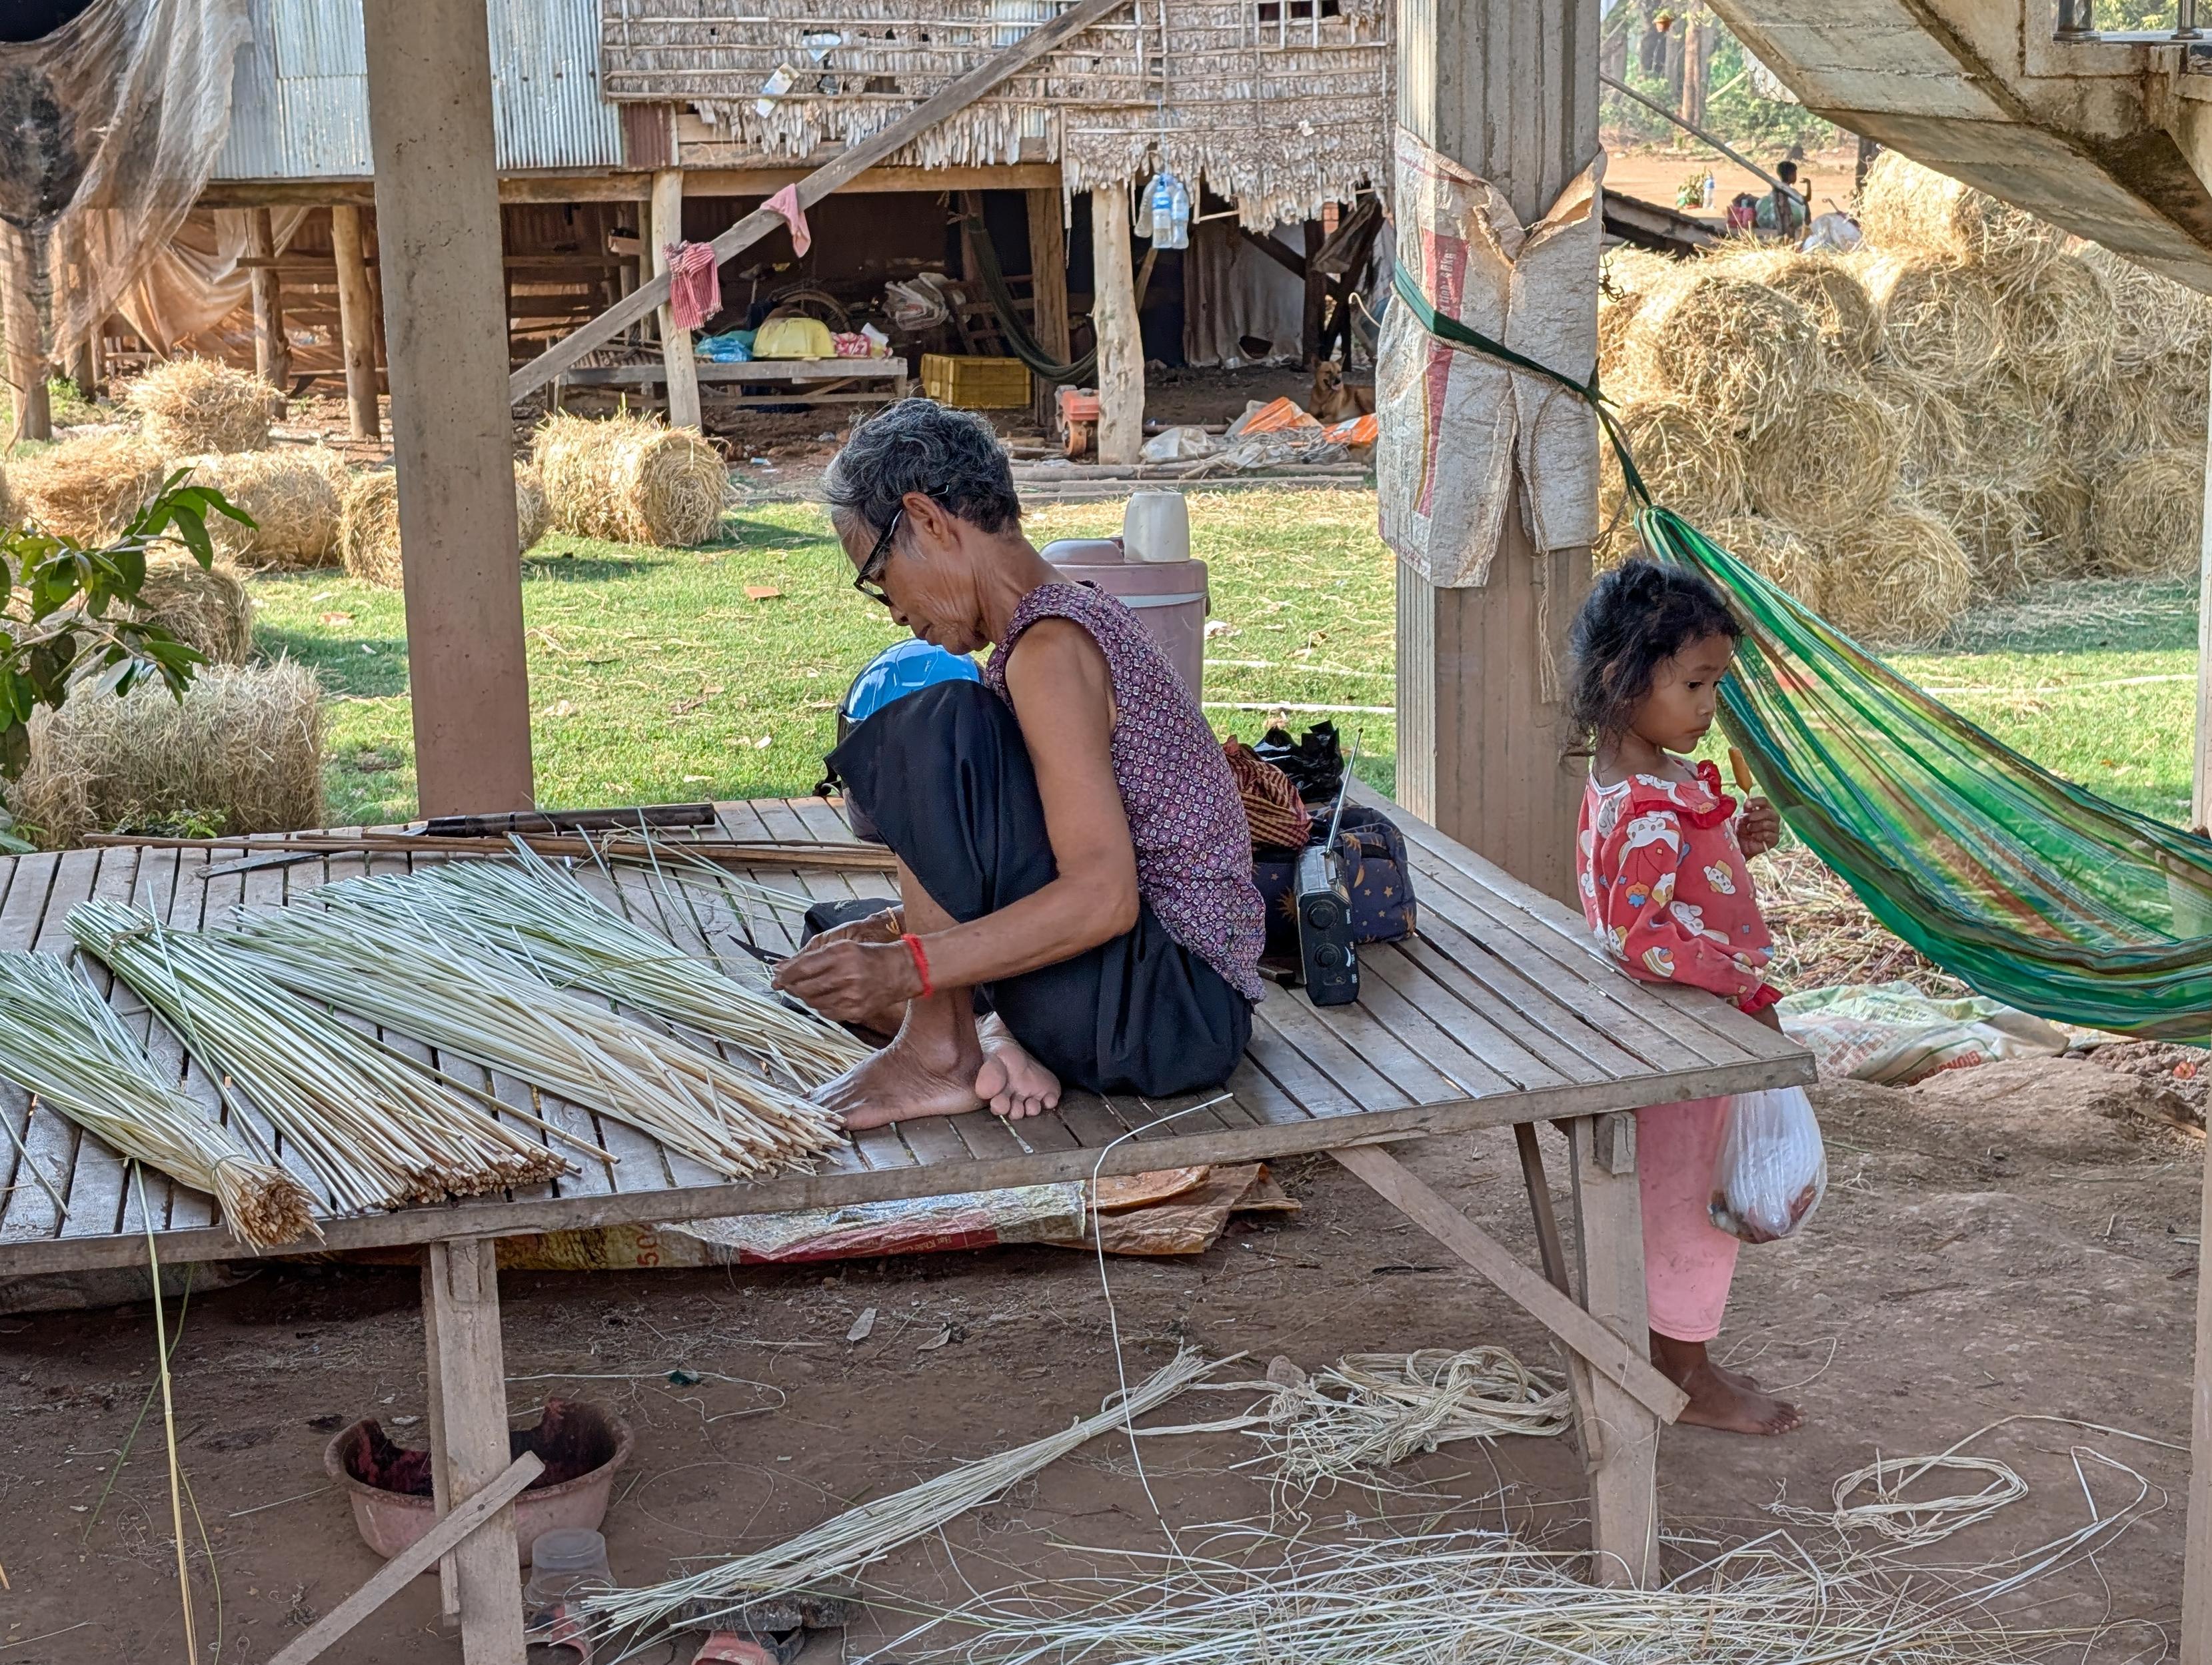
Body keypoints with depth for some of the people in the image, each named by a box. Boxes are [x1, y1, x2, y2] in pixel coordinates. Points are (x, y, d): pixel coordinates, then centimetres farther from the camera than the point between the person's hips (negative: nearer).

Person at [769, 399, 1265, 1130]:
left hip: (1170, 1008, -11)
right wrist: (904, 930, 10)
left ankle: (939, 1054, -16)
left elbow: (1102, 897, -28)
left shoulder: (1048, 647, -18)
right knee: (824, 963, 18)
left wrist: (907, 966, -30)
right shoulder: (1076, 614, 14)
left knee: (942, 727, -24)